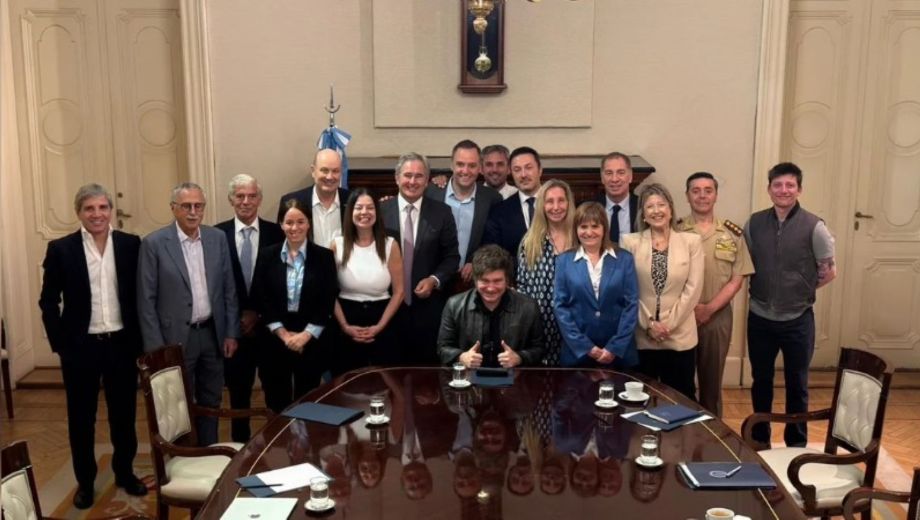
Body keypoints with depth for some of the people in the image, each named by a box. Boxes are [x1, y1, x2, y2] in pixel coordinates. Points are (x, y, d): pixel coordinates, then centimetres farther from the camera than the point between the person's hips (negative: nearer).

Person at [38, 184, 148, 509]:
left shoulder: (131, 244, -2)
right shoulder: (60, 249, -4)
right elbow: (48, 301, -1)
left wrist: (140, 339, 0)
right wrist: (60, 344, -6)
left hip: (122, 344, 1)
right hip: (80, 346, -1)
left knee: (124, 414, 13)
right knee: (81, 418, 11)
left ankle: (125, 473, 31)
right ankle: (85, 482, 27)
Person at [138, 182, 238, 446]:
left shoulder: (218, 238, 2)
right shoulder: (154, 243, -9)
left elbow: (229, 289, 6)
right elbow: (146, 300, -8)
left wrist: (231, 333, 3)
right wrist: (156, 347, -11)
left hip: (212, 334, 4)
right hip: (176, 338, -4)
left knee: (210, 403, 15)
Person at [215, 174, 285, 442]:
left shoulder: (276, 233, -2)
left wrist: (259, 314, -7)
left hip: (268, 325, 0)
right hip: (234, 326, 1)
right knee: (238, 392, 13)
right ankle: (240, 443, 28)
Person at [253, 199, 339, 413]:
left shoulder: (324, 256, -1)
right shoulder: (267, 255, 2)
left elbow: (328, 302, -4)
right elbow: (261, 299, -1)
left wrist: (305, 335, -11)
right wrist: (283, 333, -9)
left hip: (311, 341, -1)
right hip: (275, 340, 1)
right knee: (277, 403, 8)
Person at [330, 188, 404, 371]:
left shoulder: (390, 245, -1)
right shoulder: (337, 245, -1)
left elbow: (399, 291, -1)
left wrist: (380, 326, -7)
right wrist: (345, 326, -7)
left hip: (381, 328, 0)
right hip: (347, 330, 0)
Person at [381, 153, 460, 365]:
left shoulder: (442, 212, 1)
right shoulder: (380, 211, 1)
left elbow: (452, 257, 4)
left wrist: (434, 280, -10)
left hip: (428, 306, 0)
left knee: (427, 367, 7)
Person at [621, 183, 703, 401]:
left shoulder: (691, 241, 1)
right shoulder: (630, 242, 0)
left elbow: (693, 289, -3)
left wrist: (669, 324, -9)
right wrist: (649, 323, -9)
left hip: (679, 336, 0)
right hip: (641, 336, 0)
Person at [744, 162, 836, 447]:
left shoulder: (814, 226, -10)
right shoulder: (754, 223, -1)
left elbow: (829, 271, -1)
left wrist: (801, 290, 1)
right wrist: (763, 289, 1)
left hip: (797, 319, -2)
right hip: (760, 317, 3)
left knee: (796, 385, 11)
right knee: (760, 381, 15)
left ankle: (796, 443, 27)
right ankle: (760, 439, 31)